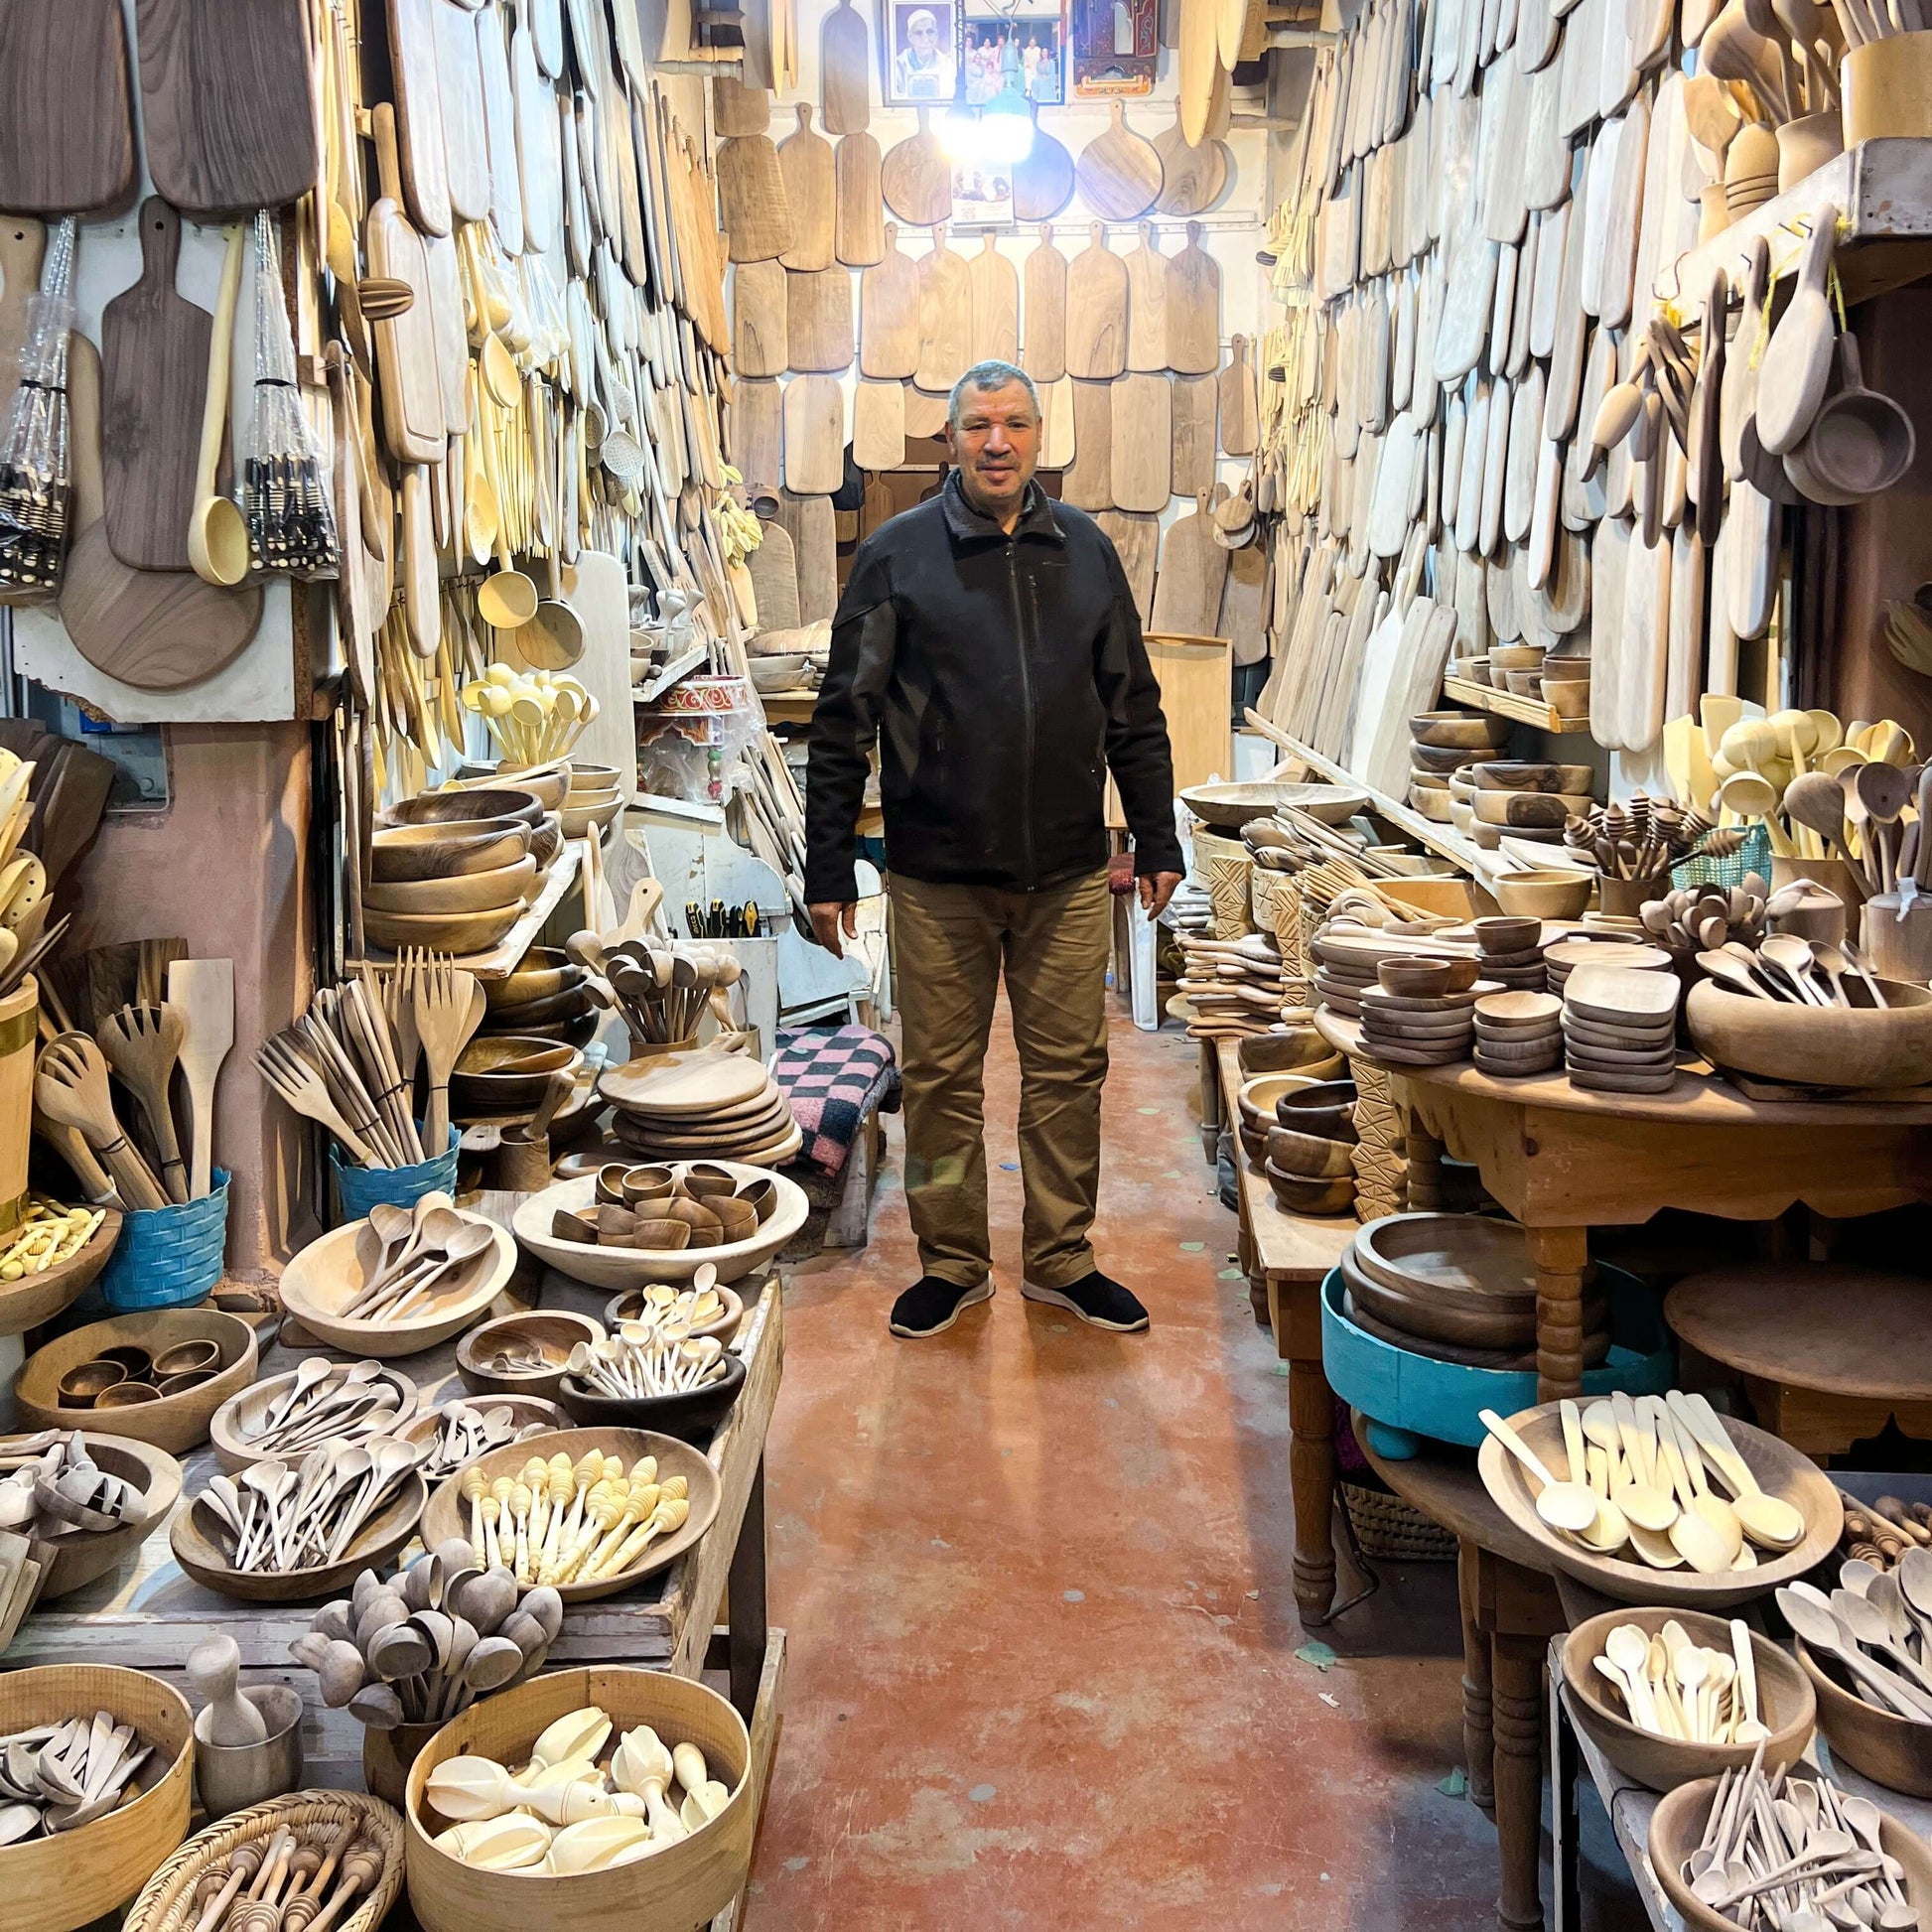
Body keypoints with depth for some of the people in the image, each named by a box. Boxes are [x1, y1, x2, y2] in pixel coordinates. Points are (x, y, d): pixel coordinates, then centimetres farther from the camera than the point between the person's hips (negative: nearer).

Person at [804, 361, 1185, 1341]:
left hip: (1069, 873, 2)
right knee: (940, 1075, 7)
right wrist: (829, 871, -4)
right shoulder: (896, 555, -1)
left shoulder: (1086, 550, 8)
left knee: (1068, 1068, 9)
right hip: (939, 874, -2)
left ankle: (1061, 1259, 25)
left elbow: (1133, 710, 13)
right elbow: (843, 724, -2)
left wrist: (1156, 840, 10)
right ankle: (952, 1261, 23)